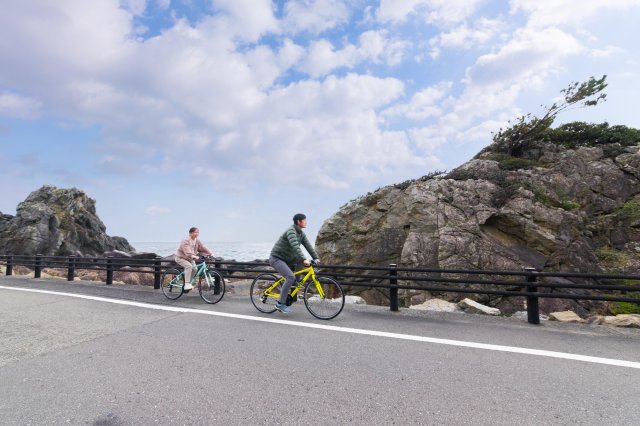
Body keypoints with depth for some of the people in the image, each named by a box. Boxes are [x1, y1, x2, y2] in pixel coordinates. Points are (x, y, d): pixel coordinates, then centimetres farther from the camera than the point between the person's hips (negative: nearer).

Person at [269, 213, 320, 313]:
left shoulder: (301, 233, 6)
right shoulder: (291, 231, -22)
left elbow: (308, 246, 2)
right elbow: (295, 246, -35)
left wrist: (316, 258, -8)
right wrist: (304, 259, -44)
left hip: (287, 258, 9)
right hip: (276, 258, -9)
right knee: (291, 277, -23)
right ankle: (280, 303, -13)